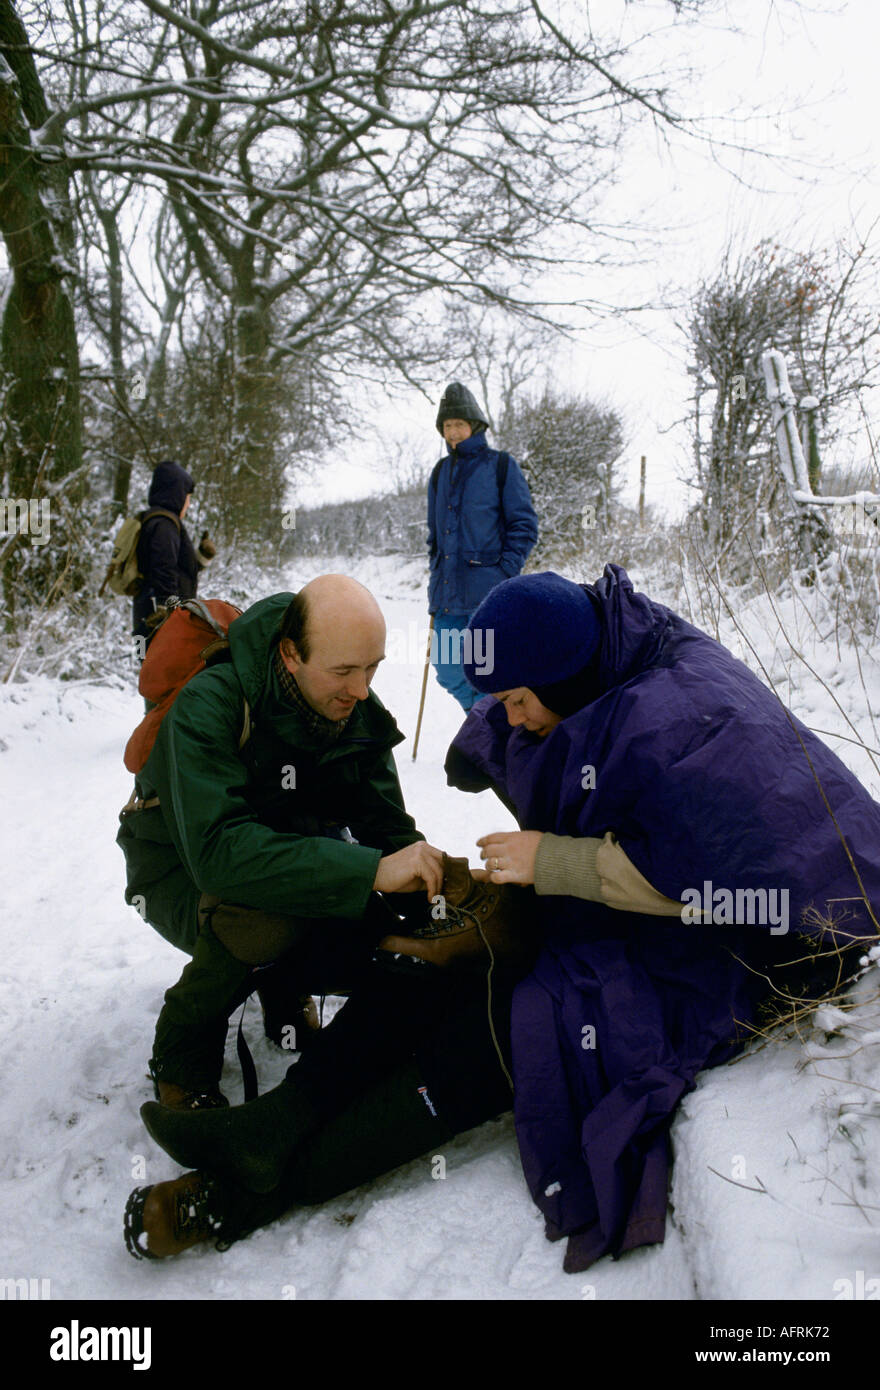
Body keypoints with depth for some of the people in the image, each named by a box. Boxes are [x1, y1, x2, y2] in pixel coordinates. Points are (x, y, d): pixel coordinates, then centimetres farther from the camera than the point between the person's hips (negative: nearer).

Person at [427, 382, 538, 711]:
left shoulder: (501, 466, 0)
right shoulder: (441, 472, 16)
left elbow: (524, 525, -2)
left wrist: (505, 572, -11)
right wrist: (437, 573, 15)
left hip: (487, 589, -5)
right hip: (448, 591, 6)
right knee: (447, 670, 7)